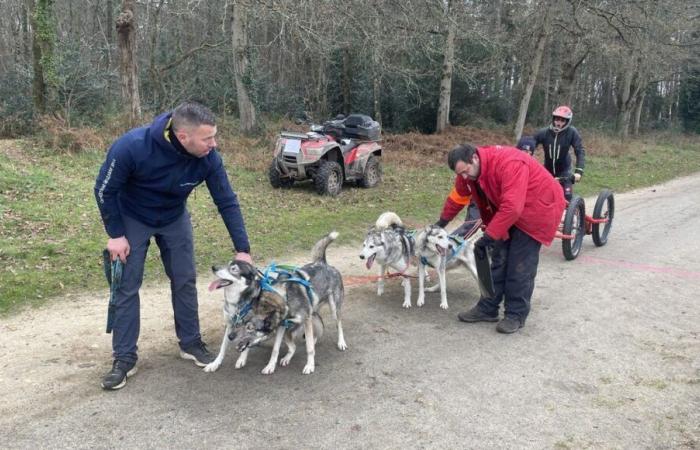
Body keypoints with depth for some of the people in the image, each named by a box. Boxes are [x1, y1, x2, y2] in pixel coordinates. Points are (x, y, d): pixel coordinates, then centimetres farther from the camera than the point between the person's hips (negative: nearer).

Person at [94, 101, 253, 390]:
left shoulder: (208, 158, -27)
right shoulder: (132, 147, -37)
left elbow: (227, 202, -17)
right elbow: (104, 189, -21)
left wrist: (242, 249, -18)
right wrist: (115, 234, -17)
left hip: (175, 219, 3)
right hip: (132, 220, -3)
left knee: (185, 280, 5)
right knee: (127, 286, -2)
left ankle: (190, 343, 22)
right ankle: (124, 358, 9)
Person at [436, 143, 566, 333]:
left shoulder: (509, 163, -35)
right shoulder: (468, 170, -10)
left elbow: (511, 207, -39)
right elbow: (457, 196, 7)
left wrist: (487, 237, -36)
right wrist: (443, 220, 13)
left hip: (537, 209, -8)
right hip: (507, 211, 8)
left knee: (520, 264, -8)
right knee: (499, 259, 7)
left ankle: (516, 314, 3)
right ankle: (488, 309, 15)